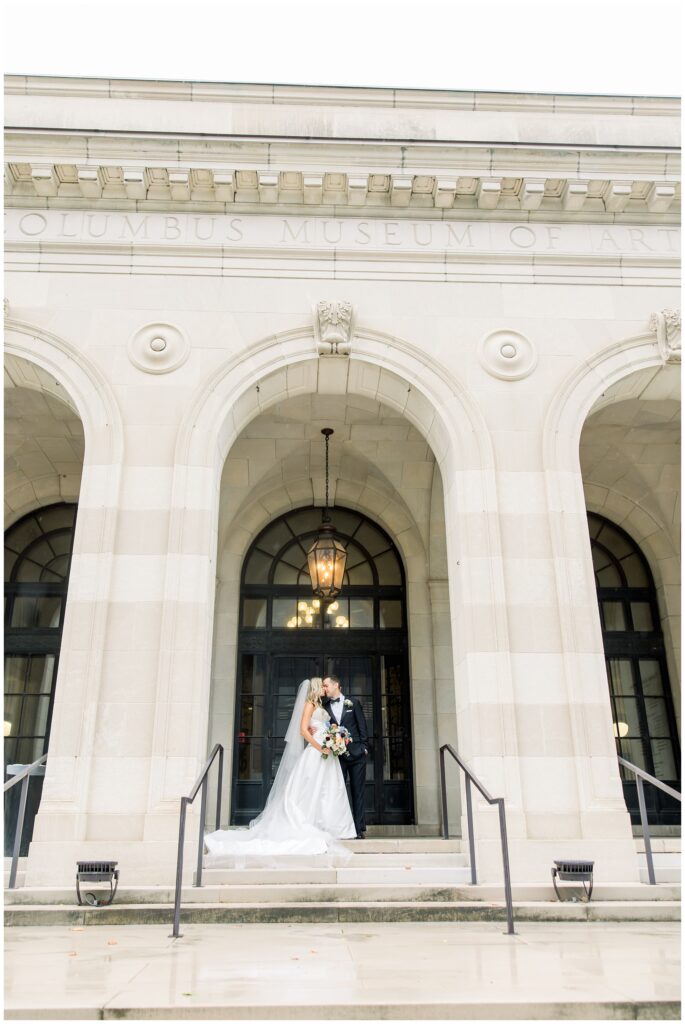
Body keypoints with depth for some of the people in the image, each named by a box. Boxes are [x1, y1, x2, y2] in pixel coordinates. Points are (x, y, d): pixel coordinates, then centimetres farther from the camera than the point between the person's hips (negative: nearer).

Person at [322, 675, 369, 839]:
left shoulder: (353, 702, 4)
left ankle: (359, 829, 4)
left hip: (356, 753, -1)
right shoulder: (324, 706, 7)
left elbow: (362, 725, 3)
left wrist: (364, 747, -3)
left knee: (358, 792, 1)